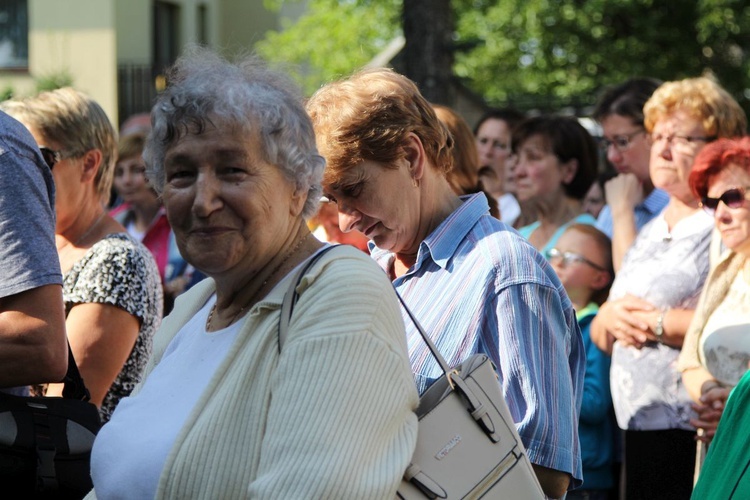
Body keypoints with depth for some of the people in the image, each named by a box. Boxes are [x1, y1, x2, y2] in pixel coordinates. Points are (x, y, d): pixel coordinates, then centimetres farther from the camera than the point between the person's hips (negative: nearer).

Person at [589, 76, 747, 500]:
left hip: (696, 436, -8)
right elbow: (599, 336, 21)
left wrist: (653, 321, -11)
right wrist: (611, 317, -3)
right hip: (640, 433, 8)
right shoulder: (651, 233, 21)